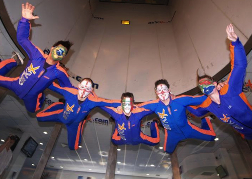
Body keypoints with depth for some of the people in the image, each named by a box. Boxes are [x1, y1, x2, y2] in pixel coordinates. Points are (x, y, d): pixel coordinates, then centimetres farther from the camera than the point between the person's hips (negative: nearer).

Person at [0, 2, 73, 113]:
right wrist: (25, 20, -28)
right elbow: (22, 38, -16)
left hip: (31, 97, -1)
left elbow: (69, 88, -17)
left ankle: (40, 97, 43)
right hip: (16, 85, 1)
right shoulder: (37, 55, -22)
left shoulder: (59, 73, -26)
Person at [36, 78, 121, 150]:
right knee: (39, 117, 13)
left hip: (74, 124, 0)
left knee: (73, 147, 11)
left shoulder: (92, 100, -38)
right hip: (61, 114, 1)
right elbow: (54, 86, -19)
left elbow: (110, 102, -39)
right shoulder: (70, 92, -35)